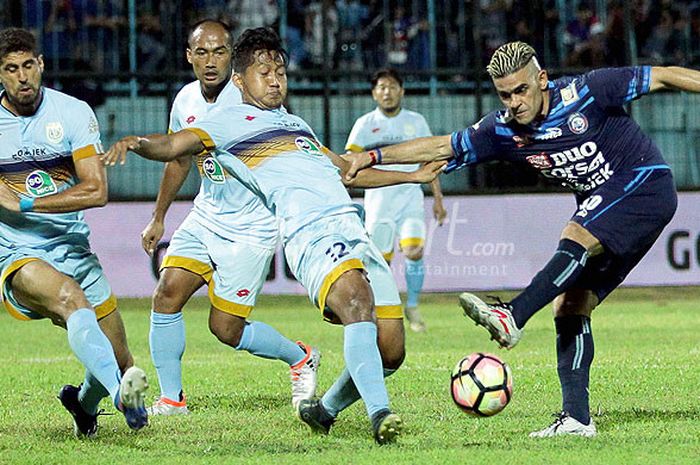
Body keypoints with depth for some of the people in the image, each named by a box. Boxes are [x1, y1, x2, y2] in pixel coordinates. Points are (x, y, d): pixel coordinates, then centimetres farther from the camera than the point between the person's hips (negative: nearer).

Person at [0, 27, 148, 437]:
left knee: (121, 363, 4)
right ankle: (121, 392, -57)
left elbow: (96, 191, -13)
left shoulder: (73, 113, -3)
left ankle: (84, 402, 39)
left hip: (72, 249, 3)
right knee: (71, 296, -37)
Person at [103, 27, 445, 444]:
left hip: (355, 230, 7)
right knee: (358, 305, -34)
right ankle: (380, 414, -38)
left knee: (390, 351, -2)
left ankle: (325, 410, 20)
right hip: (311, 233, -7)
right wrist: (136, 142, -24)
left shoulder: (296, 123, 33)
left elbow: (347, 169, 43)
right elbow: (174, 146, -3)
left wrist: (413, 176, 47)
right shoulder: (229, 121, 12)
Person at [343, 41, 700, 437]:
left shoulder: (585, 93, -16)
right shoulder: (504, 131, 0)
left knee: (576, 238, -31)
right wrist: (373, 157, -3)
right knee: (570, 306, -3)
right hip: (602, 204, 7)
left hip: (647, 186, -7)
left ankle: (511, 317, -43)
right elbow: (440, 147, 5)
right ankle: (576, 417, -7)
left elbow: (662, 76, -11)